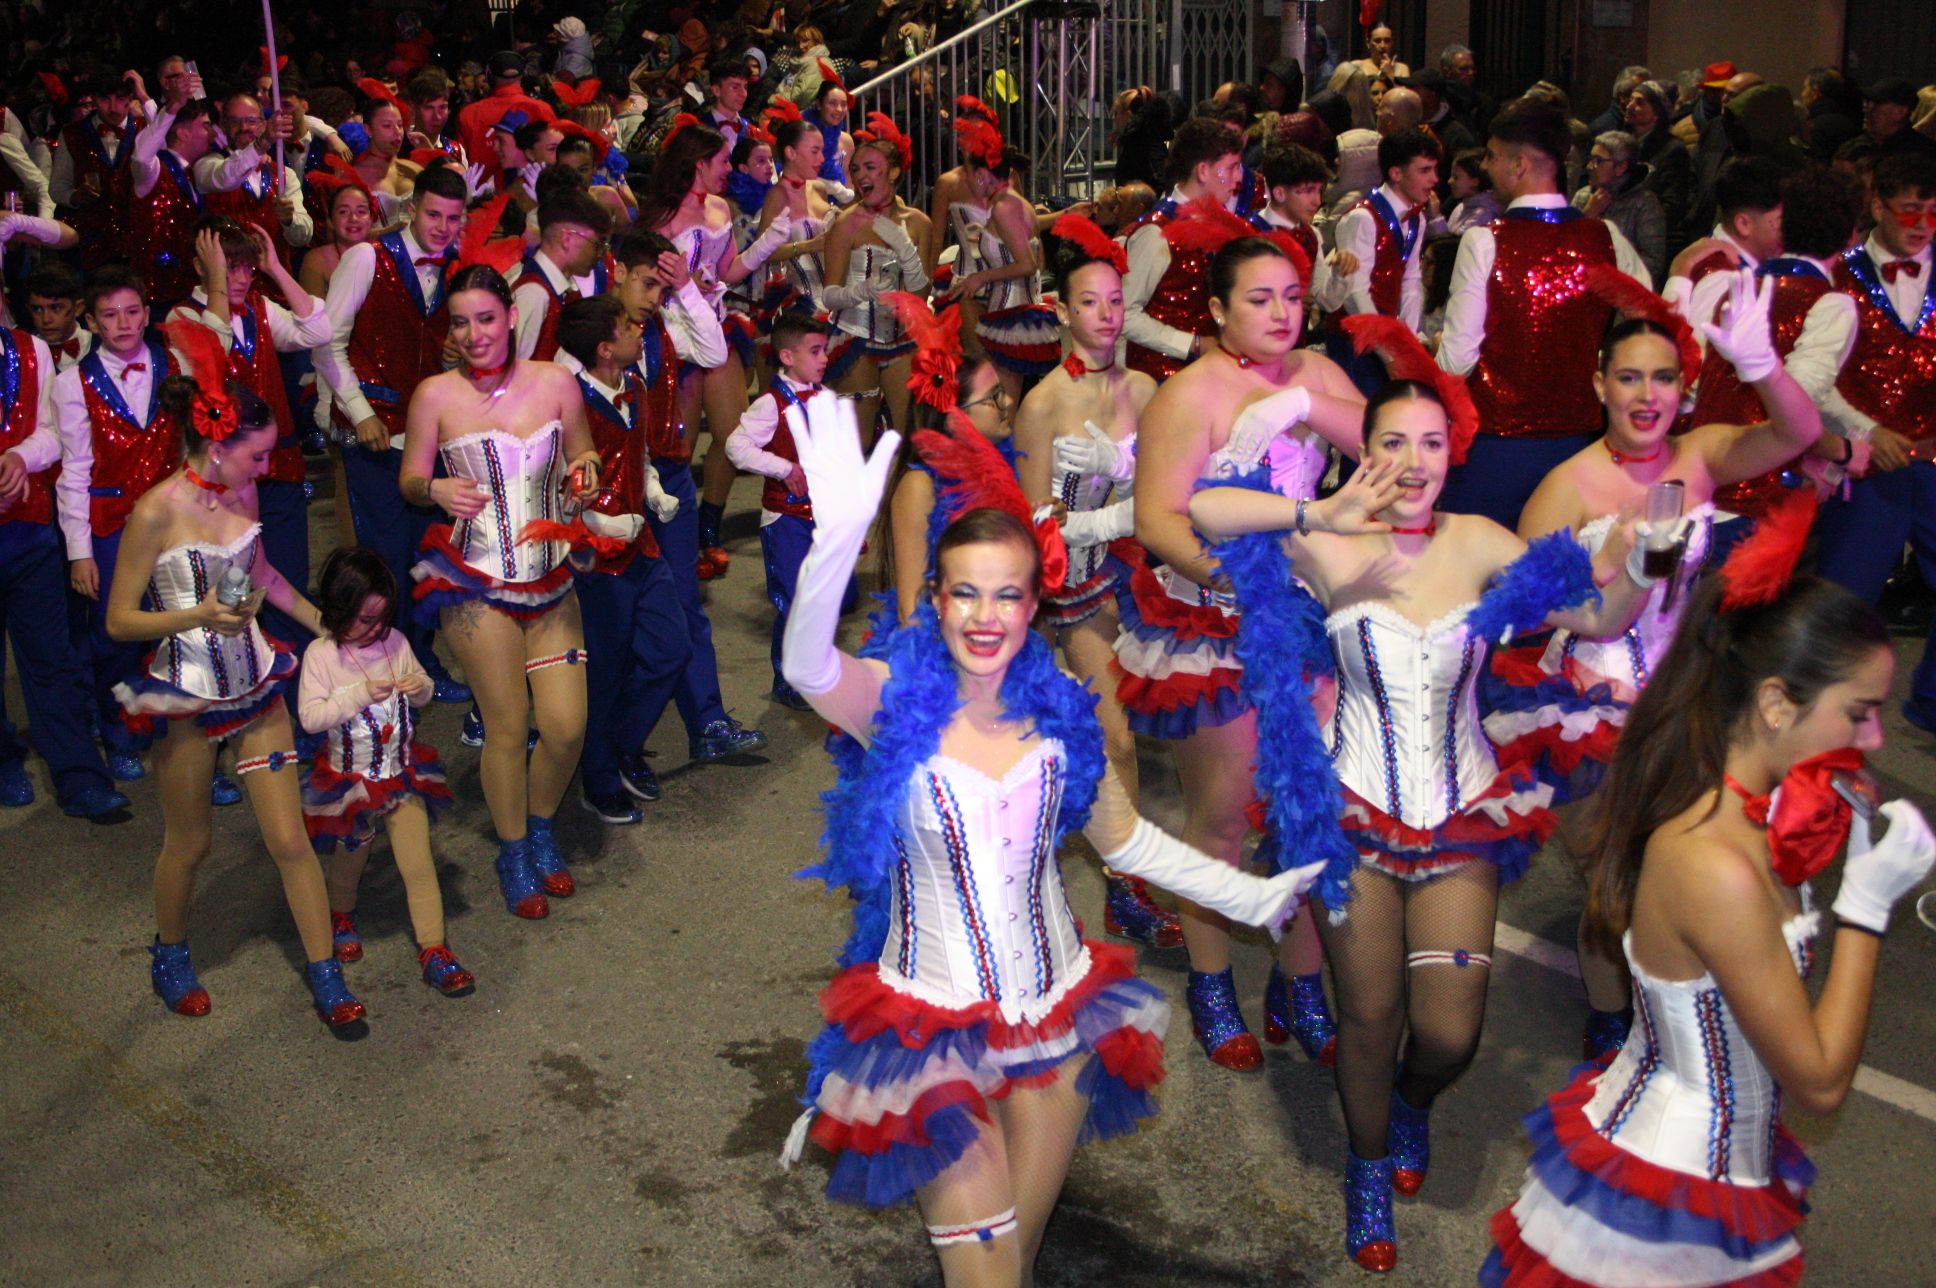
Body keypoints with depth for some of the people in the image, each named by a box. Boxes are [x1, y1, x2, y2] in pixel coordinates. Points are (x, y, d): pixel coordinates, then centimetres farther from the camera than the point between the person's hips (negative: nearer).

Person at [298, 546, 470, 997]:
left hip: (402, 772, 2)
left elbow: (424, 694, 8)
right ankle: (341, 916, 45)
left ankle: (433, 948, 2)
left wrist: (420, 687, -16)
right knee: (351, 857, 16)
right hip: (349, 778, -2)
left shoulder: (395, 642, -5)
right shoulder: (321, 654, -14)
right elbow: (310, 716, -19)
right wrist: (361, 695, -27)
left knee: (419, 863, -3)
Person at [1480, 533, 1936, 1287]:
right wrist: (1867, 903, -17)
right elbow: (1819, 1084, -20)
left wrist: (1848, 868, -2)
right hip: (1669, 1205, -9)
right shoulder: (1719, 870, -30)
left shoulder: (1713, 807, -3)